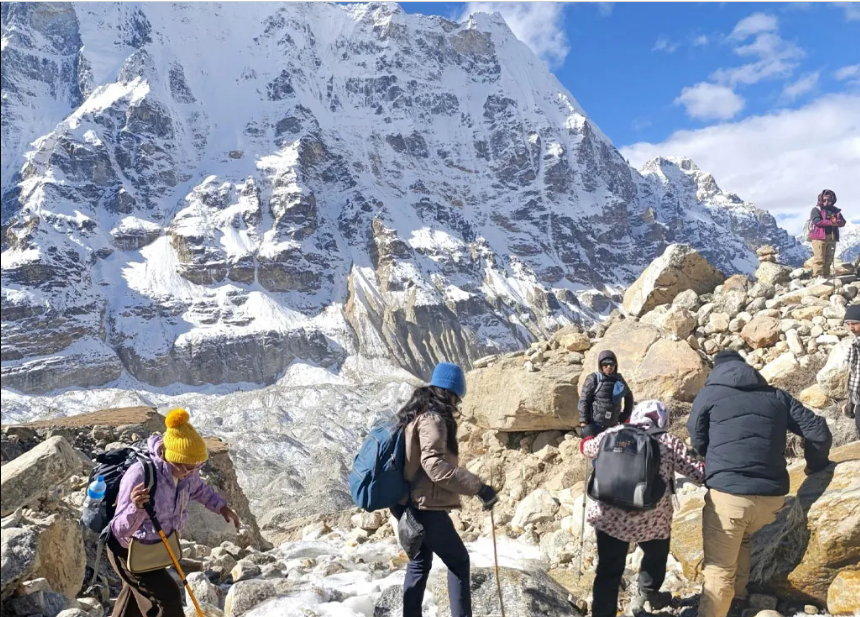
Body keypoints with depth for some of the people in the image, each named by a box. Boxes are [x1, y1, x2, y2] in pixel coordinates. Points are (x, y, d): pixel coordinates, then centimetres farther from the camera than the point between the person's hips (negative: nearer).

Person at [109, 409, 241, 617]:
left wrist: (221, 506, 0)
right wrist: (135, 508, -58)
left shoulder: (184, 470, -18)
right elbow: (119, 531, -39)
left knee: (135, 592, 29)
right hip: (129, 551, -7)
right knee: (168, 596, -7)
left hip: (155, 544, 7)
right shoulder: (139, 475, -40)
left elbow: (197, 488, 8)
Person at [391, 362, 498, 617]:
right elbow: (434, 463, -29)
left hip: (410, 504, 9)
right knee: (458, 561, 4)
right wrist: (478, 487, -28)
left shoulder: (415, 414, 12)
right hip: (426, 505, -9)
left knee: (419, 563, 18)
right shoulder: (432, 418, -17)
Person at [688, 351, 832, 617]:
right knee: (742, 539, 32)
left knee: (719, 570, 2)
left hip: (728, 494, -4)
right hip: (772, 496, 4)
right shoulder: (776, 395, 14)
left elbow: (697, 444, 12)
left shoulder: (708, 394, 7)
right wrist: (816, 465, 30)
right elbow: (819, 432, 12)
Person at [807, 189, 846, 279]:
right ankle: (817, 277, -12)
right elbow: (817, 221, -14)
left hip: (832, 238, 6)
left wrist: (836, 222, -14)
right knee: (819, 259, -10)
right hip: (819, 237, -6)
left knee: (828, 260, 7)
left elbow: (843, 222, 9)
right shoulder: (816, 210, 1)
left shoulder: (836, 211, 18)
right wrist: (830, 222, -18)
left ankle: (826, 277, 13)